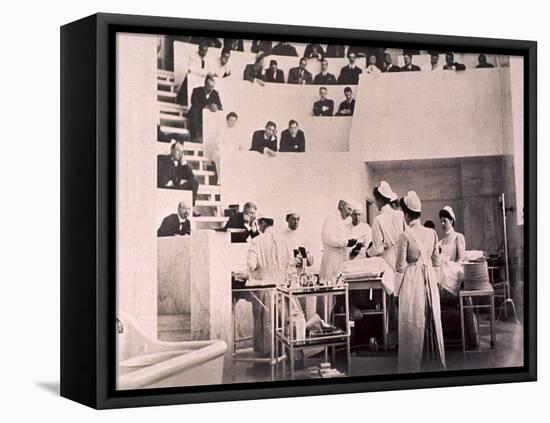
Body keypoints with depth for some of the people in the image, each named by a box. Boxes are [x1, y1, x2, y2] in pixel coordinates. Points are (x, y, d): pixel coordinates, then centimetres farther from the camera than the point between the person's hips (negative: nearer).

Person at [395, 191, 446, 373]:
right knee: (432, 320, 12)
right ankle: (434, 362, 20)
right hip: (430, 280, 5)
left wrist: (399, 267, 10)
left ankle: (412, 366, 7)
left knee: (413, 323, 2)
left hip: (412, 280, -5)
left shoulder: (405, 235, -14)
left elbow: (400, 267, -12)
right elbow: (436, 261, 9)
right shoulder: (431, 233, 1)